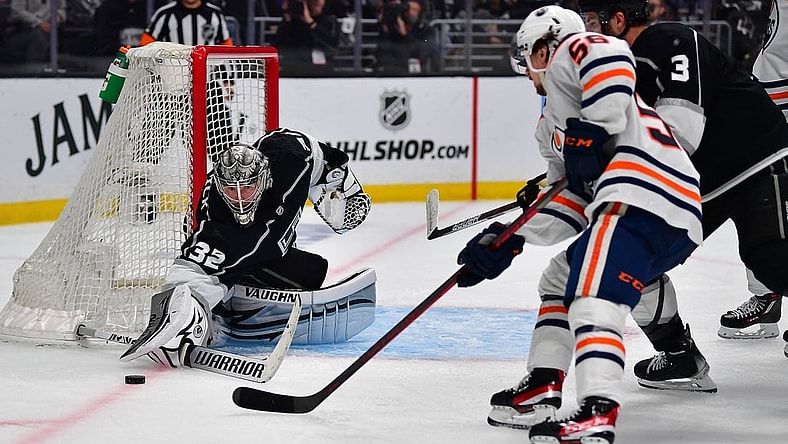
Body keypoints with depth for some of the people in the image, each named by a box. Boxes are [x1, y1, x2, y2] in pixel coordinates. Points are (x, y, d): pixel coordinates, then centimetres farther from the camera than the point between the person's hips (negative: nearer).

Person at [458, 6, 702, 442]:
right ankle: (541, 392, 23)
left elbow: (609, 57, -16)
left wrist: (594, 132, -15)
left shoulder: (566, 55, 9)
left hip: (644, 191, -11)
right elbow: (569, 203, 26)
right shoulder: (551, 127, 35)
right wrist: (508, 242, 19)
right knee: (559, 280, 25)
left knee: (592, 298, -23)